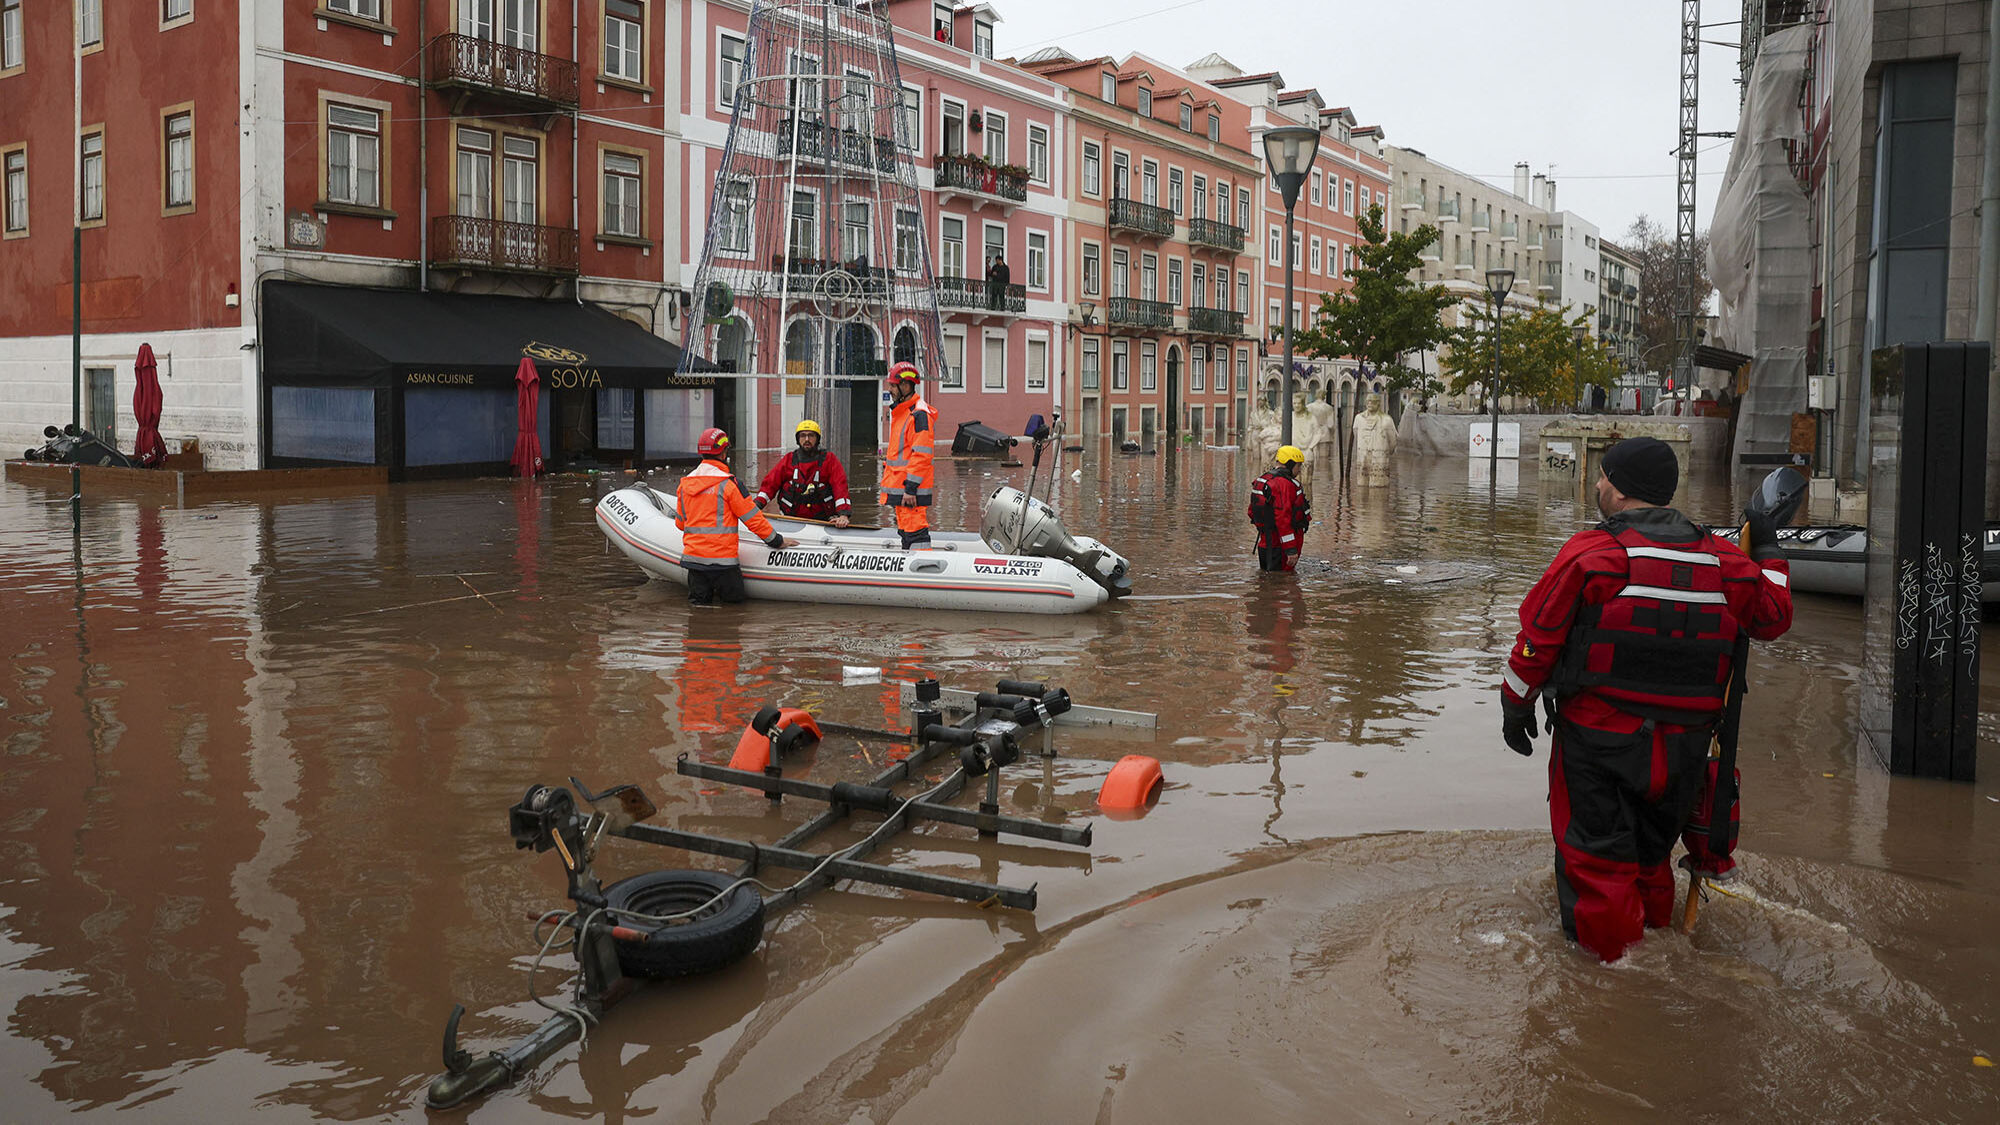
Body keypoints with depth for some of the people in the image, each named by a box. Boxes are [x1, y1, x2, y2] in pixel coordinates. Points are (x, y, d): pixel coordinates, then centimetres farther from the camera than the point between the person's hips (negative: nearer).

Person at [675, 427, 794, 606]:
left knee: (699, 599, 12)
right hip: (721, 559, -5)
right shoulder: (728, 483, -11)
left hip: (691, 556, 5)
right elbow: (753, 519, -8)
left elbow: (680, 522, 18)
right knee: (734, 597, 11)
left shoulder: (685, 483, 7)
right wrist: (776, 541, 4)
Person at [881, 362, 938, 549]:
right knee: (905, 531, 14)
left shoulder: (919, 414, -15)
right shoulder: (900, 412, 18)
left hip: (912, 490, -10)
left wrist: (910, 488, -23)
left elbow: (921, 455, -20)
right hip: (899, 487, 11)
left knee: (915, 532, -12)